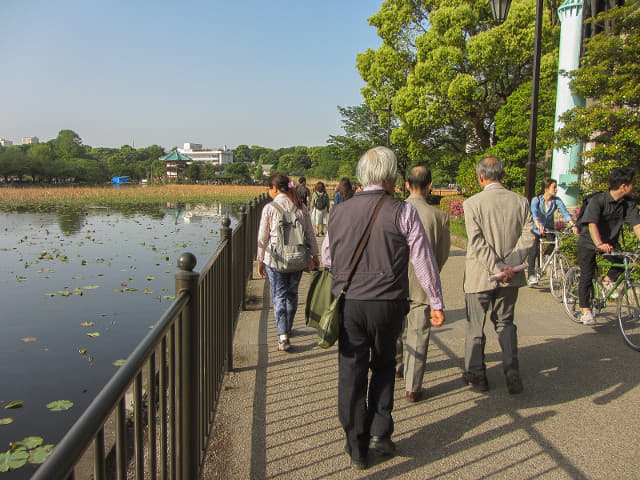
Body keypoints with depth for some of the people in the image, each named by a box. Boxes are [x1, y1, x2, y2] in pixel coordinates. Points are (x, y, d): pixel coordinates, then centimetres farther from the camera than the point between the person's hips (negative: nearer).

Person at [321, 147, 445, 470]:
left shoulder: (339, 211, 4)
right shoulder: (403, 212, -6)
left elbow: (326, 258, 13)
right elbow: (424, 261, -5)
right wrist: (436, 303, 3)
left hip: (348, 303, 2)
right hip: (387, 304, -1)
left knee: (351, 374, 11)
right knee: (383, 365, 22)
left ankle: (357, 450, 19)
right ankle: (380, 431, 18)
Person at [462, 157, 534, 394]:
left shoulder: (472, 203, -11)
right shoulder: (520, 201, 0)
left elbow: (477, 243, -17)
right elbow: (528, 236, -6)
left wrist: (497, 268, -14)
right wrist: (510, 265, -10)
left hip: (480, 276, -3)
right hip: (511, 277, 4)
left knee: (475, 326, 12)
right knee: (505, 323, 19)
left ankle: (476, 375, 21)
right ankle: (511, 368, 6)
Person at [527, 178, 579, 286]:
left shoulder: (557, 200, -6)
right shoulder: (536, 200, -15)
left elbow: (565, 212, -17)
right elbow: (534, 213, -31)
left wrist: (572, 225, -35)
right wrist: (539, 225, -50)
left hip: (549, 228, 3)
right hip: (536, 229, -3)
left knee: (553, 243, -22)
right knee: (534, 250, -15)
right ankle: (531, 275, -6)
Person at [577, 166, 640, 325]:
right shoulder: (597, 200, -23)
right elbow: (592, 224, -33)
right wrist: (600, 245, -48)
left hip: (610, 241, 4)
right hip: (589, 241, -4)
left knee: (622, 262, -21)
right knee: (587, 275, -6)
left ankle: (608, 280, 10)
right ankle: (586, 311, 5)